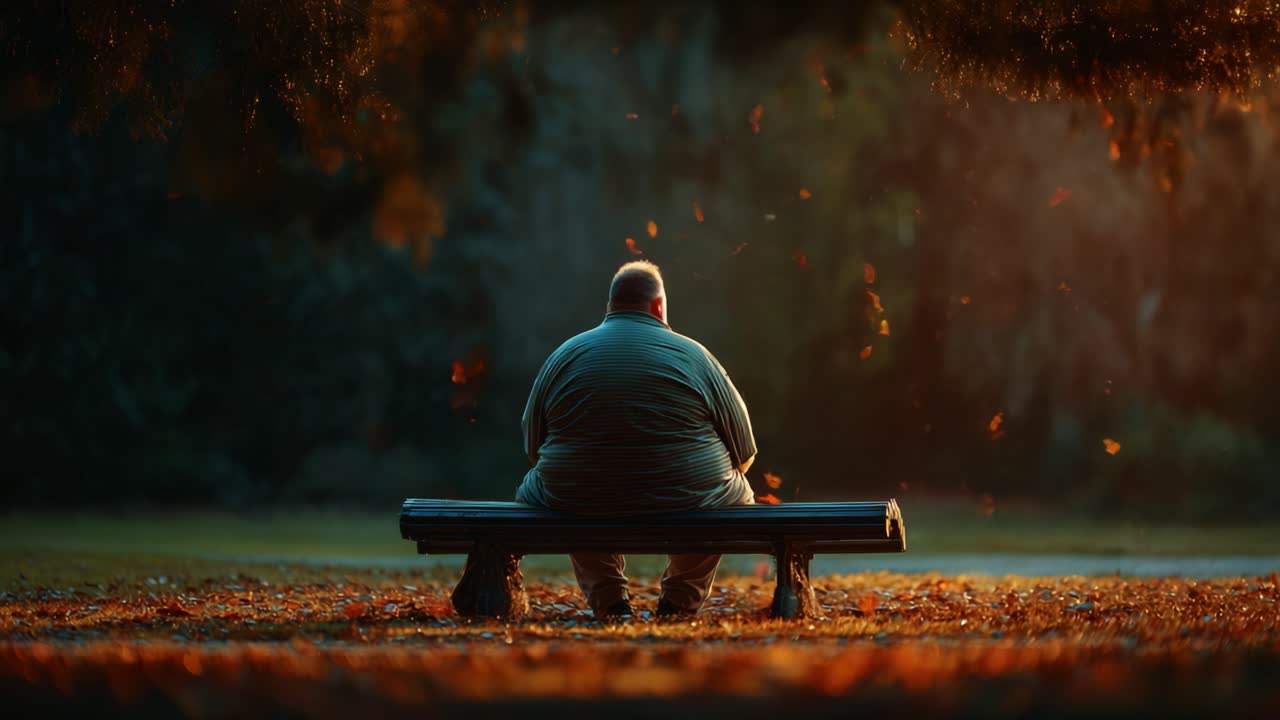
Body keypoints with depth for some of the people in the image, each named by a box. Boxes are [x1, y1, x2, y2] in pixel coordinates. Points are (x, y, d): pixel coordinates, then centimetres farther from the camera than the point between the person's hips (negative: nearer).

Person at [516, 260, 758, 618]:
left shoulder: (564, 356, 4)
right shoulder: (693, 355, 1)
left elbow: (533, 448, 9)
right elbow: (744, 453, 5)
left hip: (578, 507, 1)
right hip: (688, 503, -1)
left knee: (532, 488, 33)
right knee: (738, 493, 31)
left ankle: (606, 596, 22)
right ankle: (680, 599, 23)